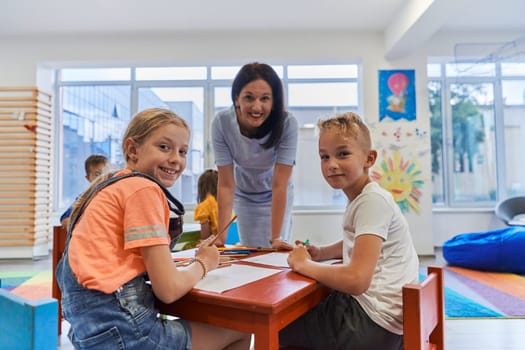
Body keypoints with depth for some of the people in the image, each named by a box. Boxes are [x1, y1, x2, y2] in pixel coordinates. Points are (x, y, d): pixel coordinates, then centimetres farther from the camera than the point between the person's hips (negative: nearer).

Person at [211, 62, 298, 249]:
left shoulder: (287, 124, -32)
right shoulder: (221, 122, -27)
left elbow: (279, 185, -28)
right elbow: (226, 185, -23)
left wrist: (276, 238, -31)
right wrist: (221, 237, -26)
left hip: (275, 197, -1)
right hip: (243, 196, 1)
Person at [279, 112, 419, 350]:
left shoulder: (373, 200, -20)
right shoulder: (361, 197, 8)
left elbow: (357, 280, -29)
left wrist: (304, 264, -14)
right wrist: (321, 253, 10)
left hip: (375, 323, -8)